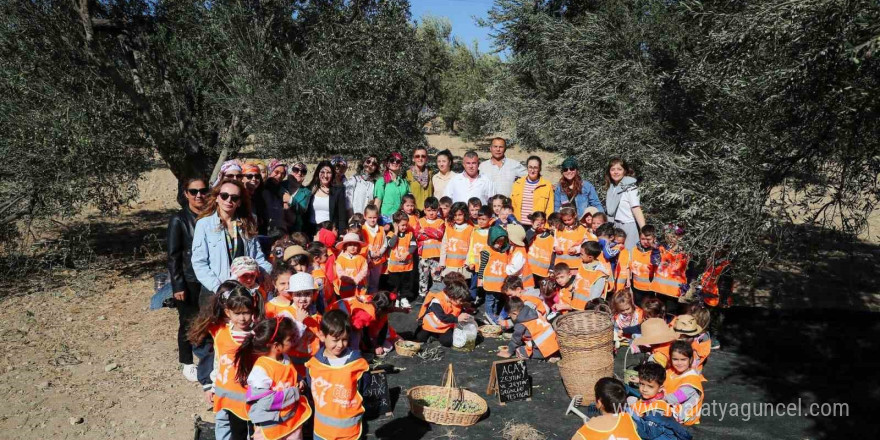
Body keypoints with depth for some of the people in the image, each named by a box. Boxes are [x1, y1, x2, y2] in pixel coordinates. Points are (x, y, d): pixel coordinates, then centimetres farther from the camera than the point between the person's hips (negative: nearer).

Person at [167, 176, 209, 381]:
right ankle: (186, 363, 26)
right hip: (189, 282, -3)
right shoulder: (179, 220, -7)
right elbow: (173, 256, -7)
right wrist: (177, 285, -10)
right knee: (188, 323, 8)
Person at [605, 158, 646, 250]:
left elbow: (636, 209, -13)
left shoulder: (630, 187, -6)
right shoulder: (610, 188, 10)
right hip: (614, 227, 6)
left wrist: (644, 231, -20)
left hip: (628, 227, -5)